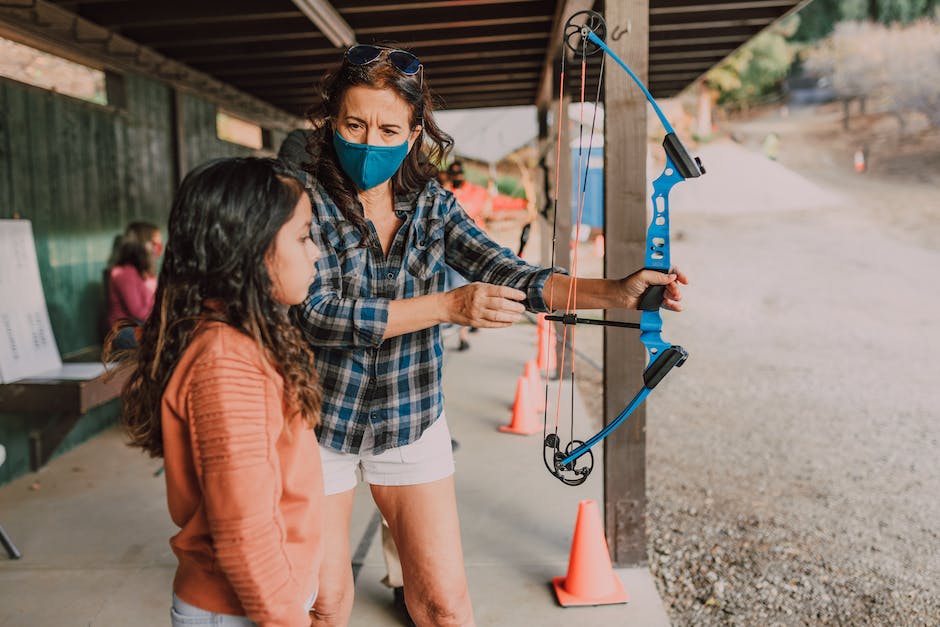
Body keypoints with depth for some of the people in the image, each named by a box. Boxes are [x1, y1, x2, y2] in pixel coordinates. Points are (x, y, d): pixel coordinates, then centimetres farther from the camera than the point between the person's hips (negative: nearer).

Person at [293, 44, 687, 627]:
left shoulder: (431, 203, -2)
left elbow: (503, 271, -14)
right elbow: (314, 312, -25)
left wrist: (614, 291, -28)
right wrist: (449, 306, -30)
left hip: (412, 419, 3)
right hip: (319, 423, -2)